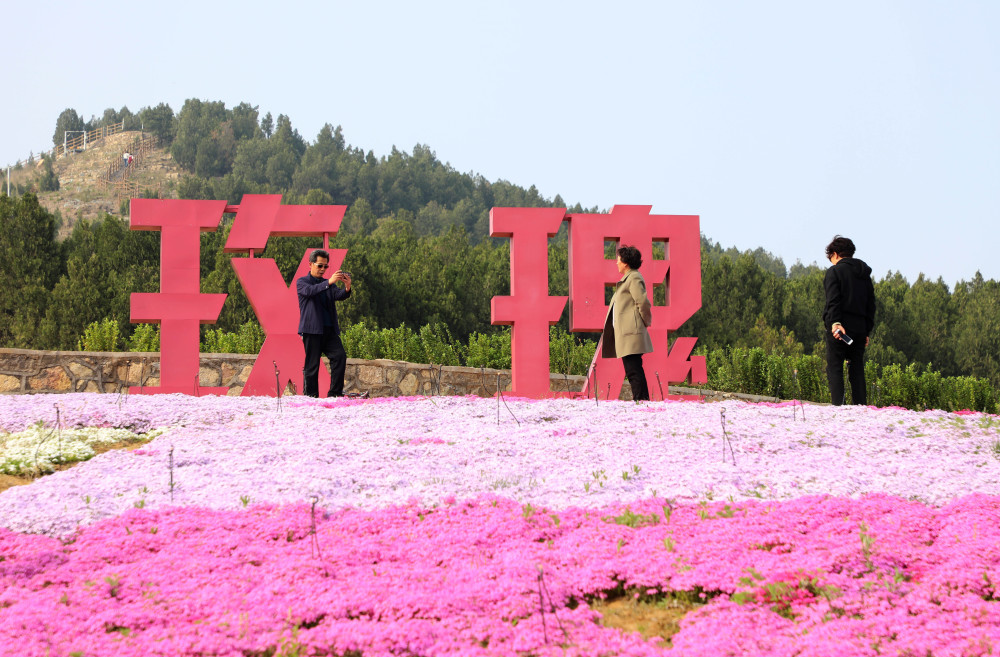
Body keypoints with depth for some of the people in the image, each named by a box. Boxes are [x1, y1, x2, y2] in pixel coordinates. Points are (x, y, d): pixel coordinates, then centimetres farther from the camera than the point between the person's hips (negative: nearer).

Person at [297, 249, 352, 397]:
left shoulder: (328, 284, 20)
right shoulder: (302, 282, 5)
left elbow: (339, 296, 1)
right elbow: (309, 291, -18)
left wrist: (347, 288, -22)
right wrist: (329, 282, -30)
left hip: (329, 330, 4)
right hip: (312, 330, -4)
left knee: (340, 356, -12)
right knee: (312, 364, -5)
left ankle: (335, 393, -8)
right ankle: (310, 396, 2)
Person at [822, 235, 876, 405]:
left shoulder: (834, 271, -2)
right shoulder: (865, 274, 18)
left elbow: (833, 300, -15)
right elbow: (871, 305, 17)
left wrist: (835, 322, -23)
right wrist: (867, 331, 18)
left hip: (838, 328, -6)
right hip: (859, 329, 6)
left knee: (834, 367, -5)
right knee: (857, 369, 9)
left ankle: (837, 405, -16)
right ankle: (861, 406, 3)